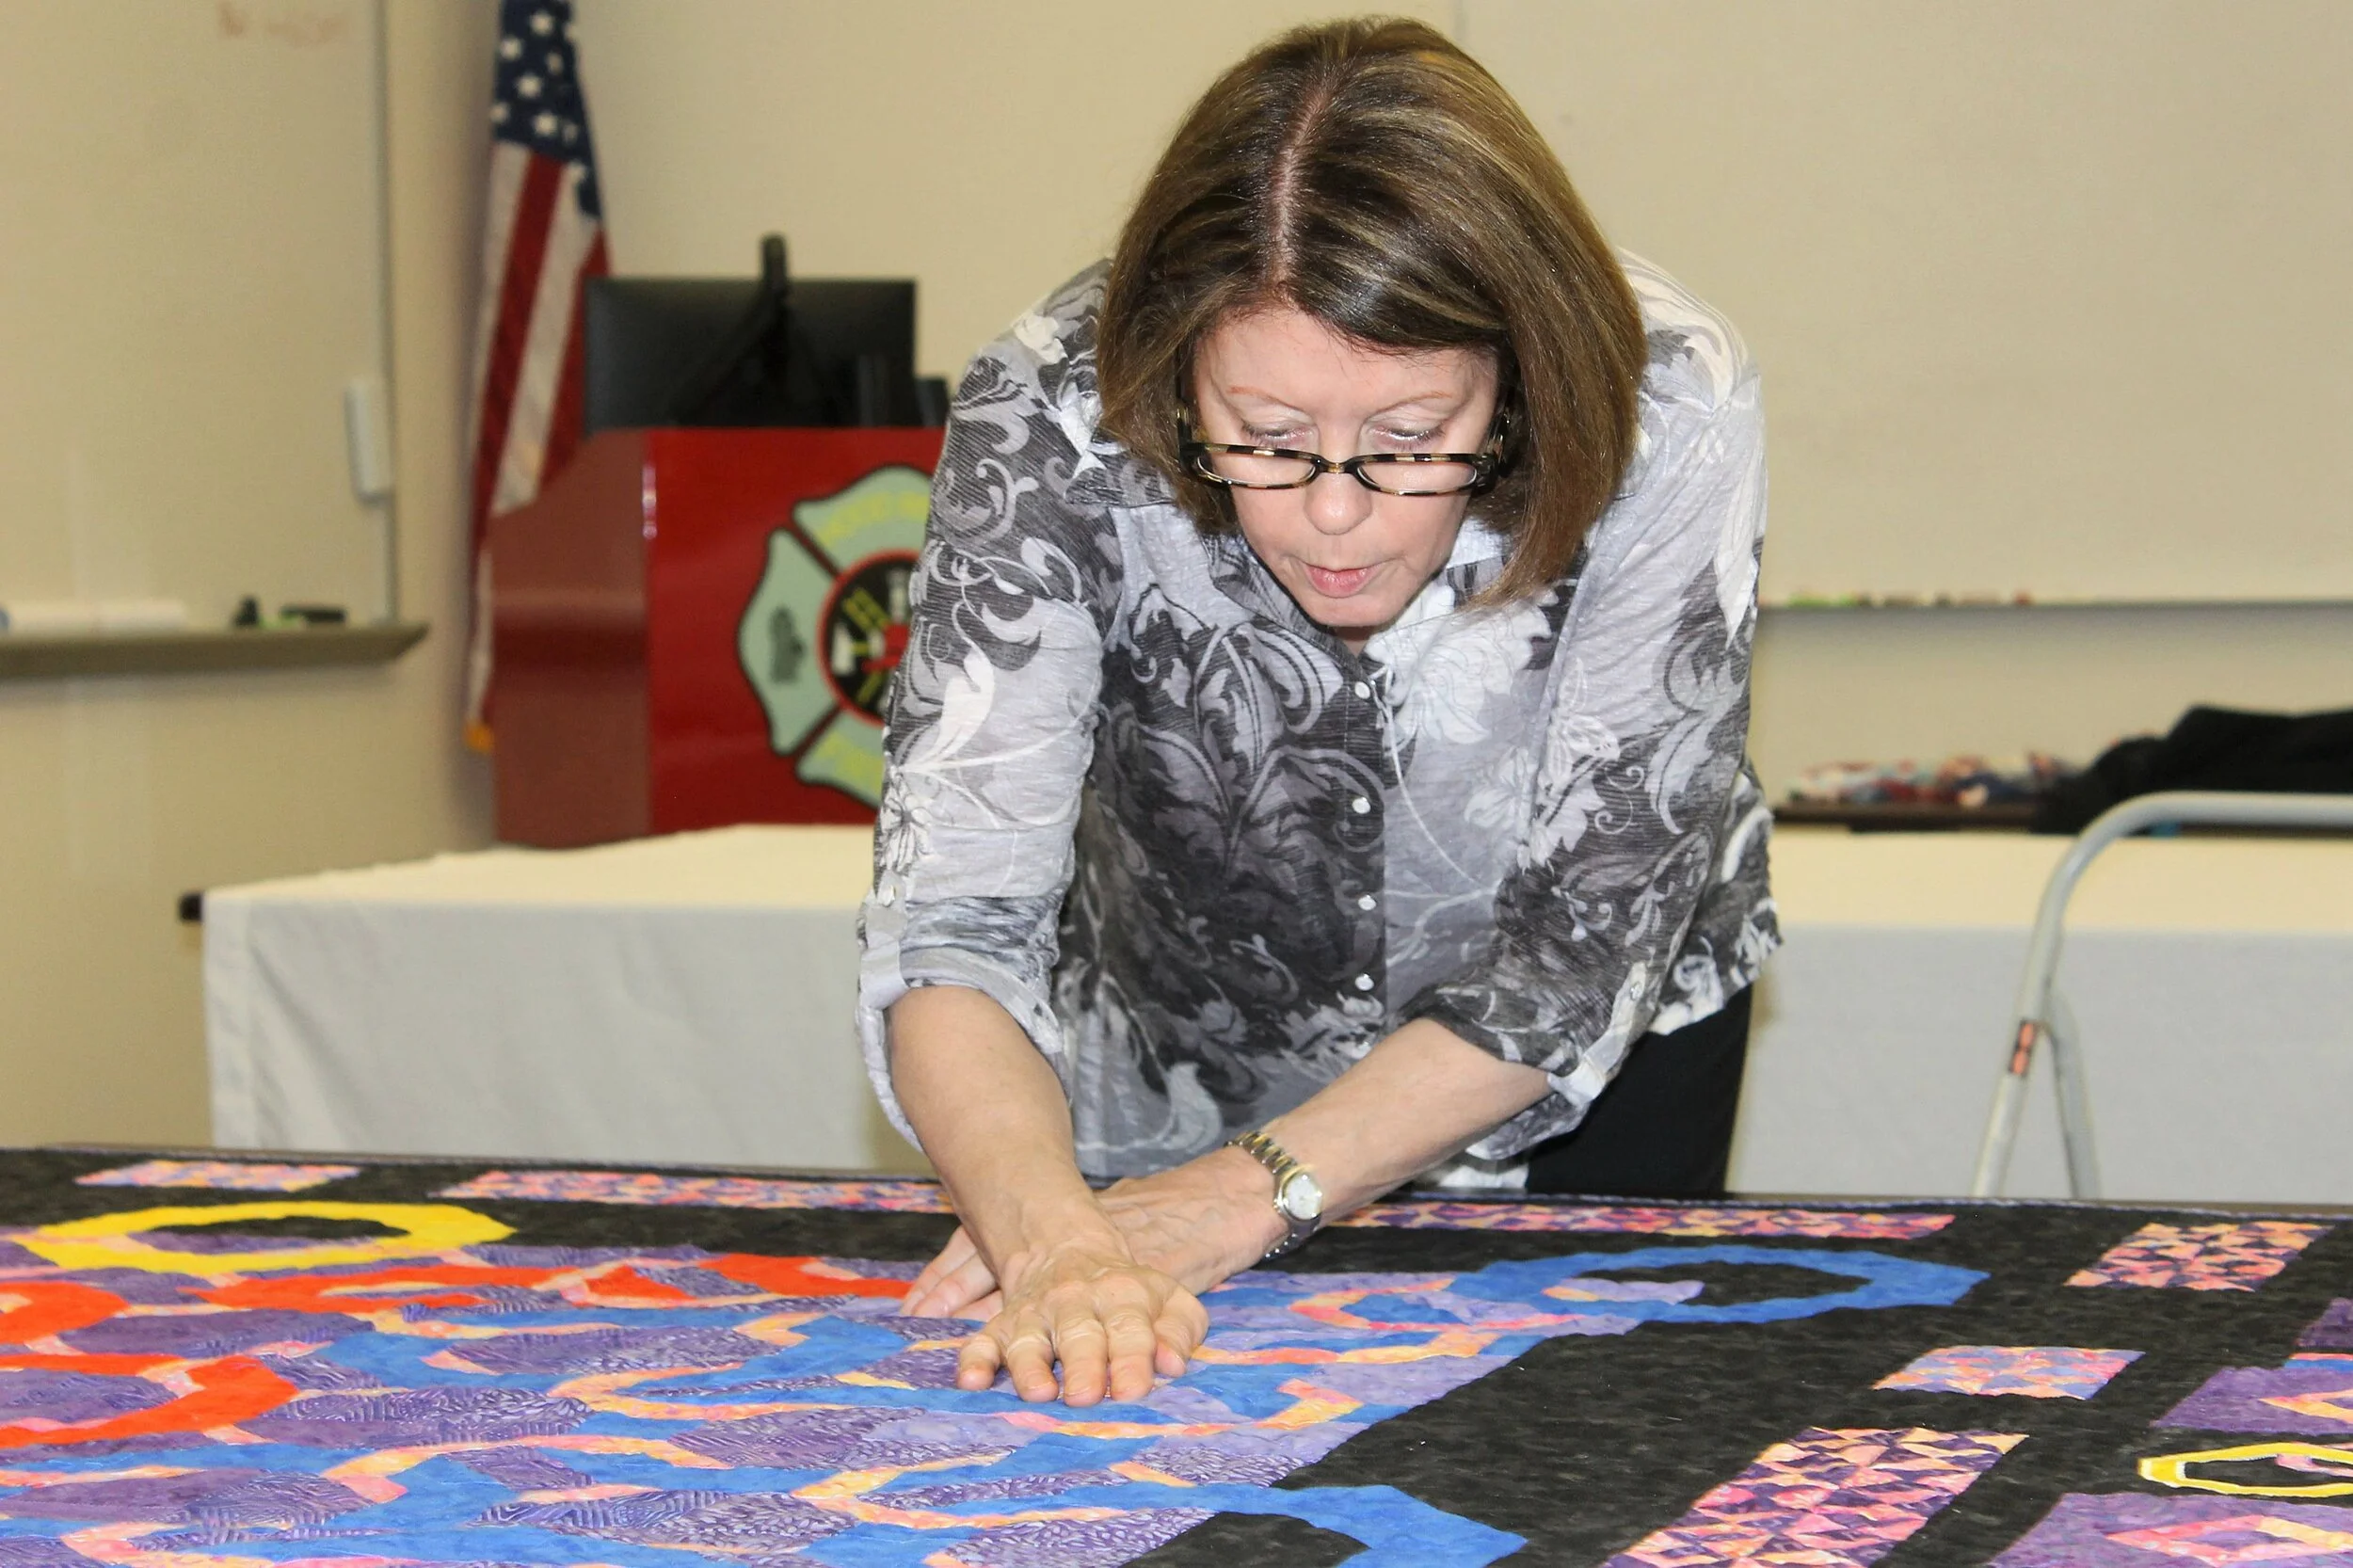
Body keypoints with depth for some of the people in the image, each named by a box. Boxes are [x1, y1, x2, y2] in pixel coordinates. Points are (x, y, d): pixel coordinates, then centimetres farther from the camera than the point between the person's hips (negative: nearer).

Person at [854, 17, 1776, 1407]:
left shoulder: (1665, 419, -32)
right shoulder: (1052, 422, -32)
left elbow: (1583, 947, -27)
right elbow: (954, 909, -36)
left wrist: (1247, 1197, -34)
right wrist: (1053, 1237, -55)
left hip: (1598, 1049, 0)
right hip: (1179, 1074, 0)